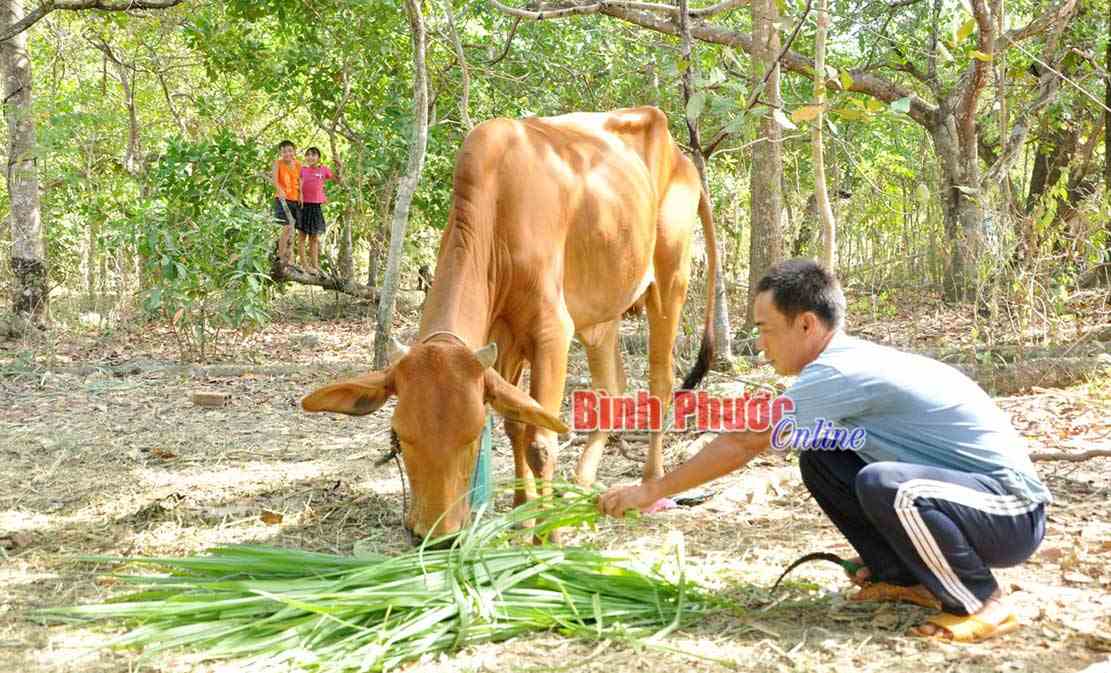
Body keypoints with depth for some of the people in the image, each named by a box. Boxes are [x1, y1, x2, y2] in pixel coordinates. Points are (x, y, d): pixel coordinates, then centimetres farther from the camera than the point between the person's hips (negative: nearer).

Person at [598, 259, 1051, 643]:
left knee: (887, 484, -36)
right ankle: (909, 581, 12)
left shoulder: (840, 371, -22)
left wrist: (651, 491, -10)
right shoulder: (853, 361, 7)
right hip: (965, 488, 9)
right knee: (819, 460, 4)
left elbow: (742, 446, -18)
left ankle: (983, 604, -13)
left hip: (1013, 514, -9)